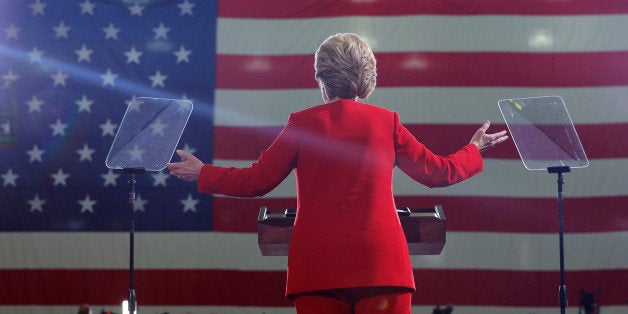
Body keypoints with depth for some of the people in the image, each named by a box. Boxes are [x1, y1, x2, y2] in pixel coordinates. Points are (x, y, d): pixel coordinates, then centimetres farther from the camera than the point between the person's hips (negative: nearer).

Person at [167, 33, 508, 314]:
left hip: (319, 265, 0)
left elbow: (256, 181, 4)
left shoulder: (302, 124, 1)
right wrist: (473, 150, 32)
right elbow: (437, 172, 12)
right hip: (381, 263, 1)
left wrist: (201, 173, 19)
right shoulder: (387, 122, 5)